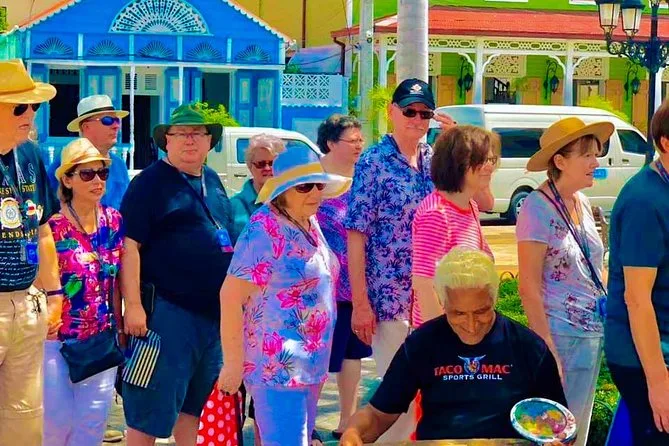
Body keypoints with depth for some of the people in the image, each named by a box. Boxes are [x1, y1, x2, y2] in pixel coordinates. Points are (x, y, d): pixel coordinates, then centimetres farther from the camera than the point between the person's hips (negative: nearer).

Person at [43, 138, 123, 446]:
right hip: (57, 339, -4)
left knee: (94, 421, 4)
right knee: (57, 420, -1)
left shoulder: (113, 221, 5)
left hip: (102, 340, 5)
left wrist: (119, 328, 12)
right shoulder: (53, 227, -12)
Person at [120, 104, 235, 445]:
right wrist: (133, 304, -21)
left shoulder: (212, 181, 15)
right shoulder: (150, 183, -7)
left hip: (214, 312, 8)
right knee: (152, 407, -4)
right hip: (167, 311, -8)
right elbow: (129, 244, -14)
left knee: (195, 404, 16)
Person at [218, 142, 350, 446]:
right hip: (276, 366, -9)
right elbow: (231, 296, -18)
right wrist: (233, 363, -19)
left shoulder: (310, 223, 11)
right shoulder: (265, 229, -15)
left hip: (310, 364, 9)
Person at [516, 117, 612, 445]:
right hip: (561, 333, -8)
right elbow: (529, 287, -16)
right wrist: (547, 350, -19)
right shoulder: (538, 208, -14)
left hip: (593, 332, 8)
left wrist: (603, 324, 13)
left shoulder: (582, 204, 7)